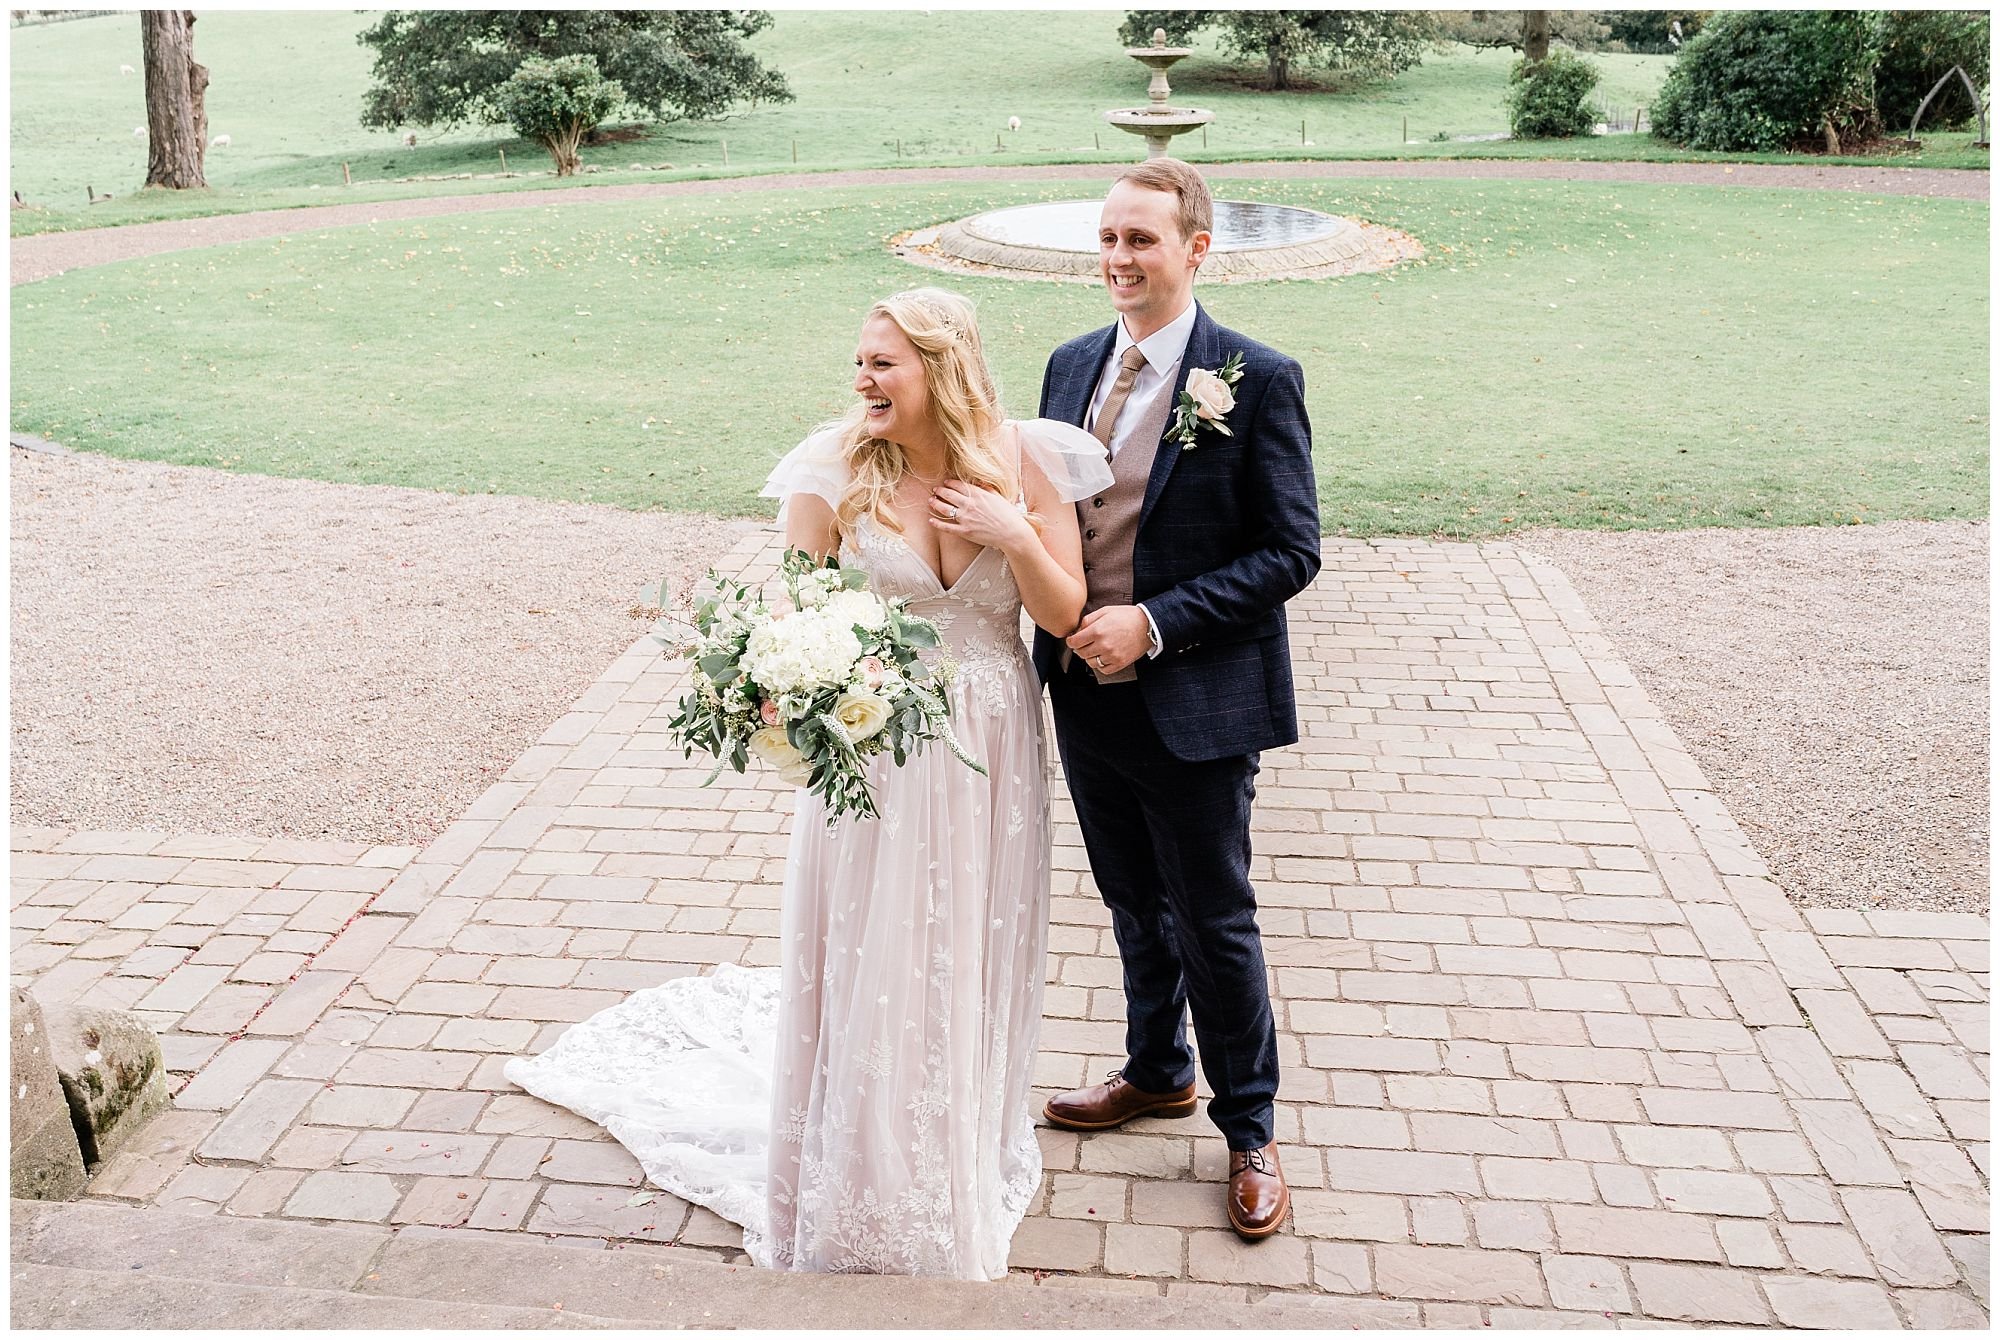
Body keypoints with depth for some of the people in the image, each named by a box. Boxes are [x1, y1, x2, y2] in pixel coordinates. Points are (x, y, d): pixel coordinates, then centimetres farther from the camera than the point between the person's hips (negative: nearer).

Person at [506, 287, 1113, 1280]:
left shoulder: (1023, 462, -7)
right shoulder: (837, 469, -12)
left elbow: (1065, 614, -4)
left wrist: (1016, 537, -21)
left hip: (990, 751, 2)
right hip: (875, 748, -2)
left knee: (973, 959, 17)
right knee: (869, 966, 9)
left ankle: (969, 1151, 43)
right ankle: (873, 1192, 31)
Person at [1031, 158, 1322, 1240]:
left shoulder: (1257, 379, -13)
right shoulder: (1072, 365, 5)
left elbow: (1291, 553, -14)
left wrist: (1154, 622, -21)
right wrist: (1054, 627, -3)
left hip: (1195, 704, -5)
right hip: (1085, 695, 6)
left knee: (1214, 924, 8)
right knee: (1134, 905, 22)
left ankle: (1249, 1132, 29)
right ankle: (1158, 1072, 45)